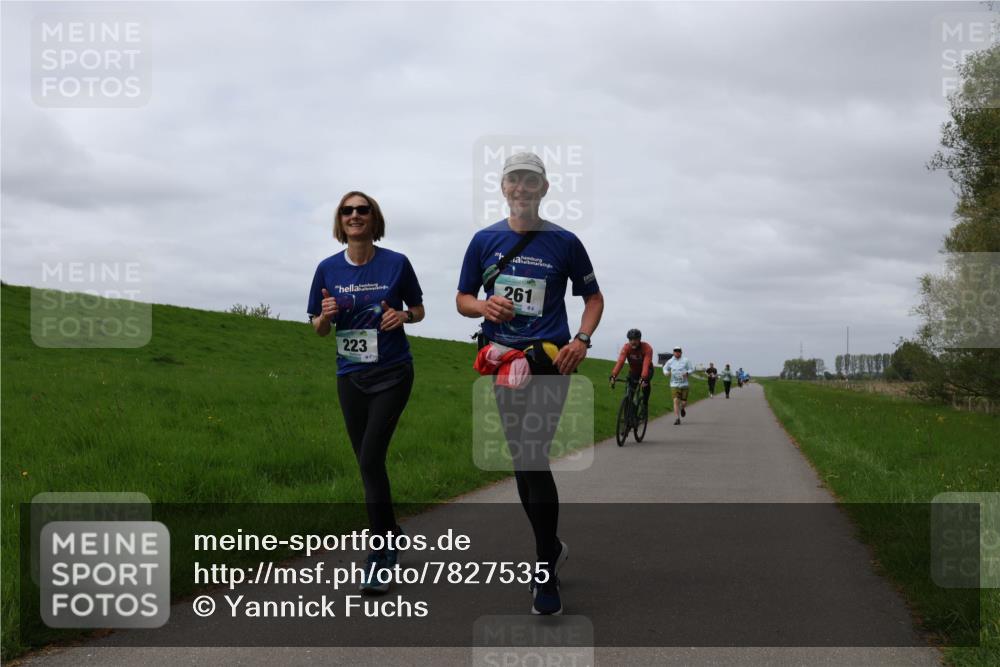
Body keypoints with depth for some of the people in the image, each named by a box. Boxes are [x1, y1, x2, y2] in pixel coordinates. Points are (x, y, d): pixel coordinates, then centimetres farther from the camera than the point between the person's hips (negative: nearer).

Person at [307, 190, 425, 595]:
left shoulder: (396, 264, -6)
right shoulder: (329, 269, 1)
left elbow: (418, 309, 7)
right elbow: (319, 329, 7)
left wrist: (403, 315, -15)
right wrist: (326, 315, -16)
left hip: (392, 373, -4)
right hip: (350, 377, 4)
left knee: (371, 459, -14)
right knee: (368, 462, 11)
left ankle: (379, 555, -5)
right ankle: (390, 535, 31)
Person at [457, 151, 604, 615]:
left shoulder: (564, 242, 2)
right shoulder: (485, 240, 9)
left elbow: (593, 297, 10)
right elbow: (462, 299, 13)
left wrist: (582, 339, -8)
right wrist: (485, 306, -10)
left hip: (549, 357, -4)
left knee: (532, 458, -16)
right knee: (522, 461, 9)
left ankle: (546, 573, -10)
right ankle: (551, 547, 29)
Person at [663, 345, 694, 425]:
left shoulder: (685, 360, 1)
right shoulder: (670, 361, 5)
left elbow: (691, 369, 4)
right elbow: (665, 368, 19)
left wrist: (687, 373, -17)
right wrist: (666, 372, -4)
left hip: (684, 384, 0)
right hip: (674, 385, 0)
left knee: (684, 402, 3)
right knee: (676, 401, -15)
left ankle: (682, 408, 41)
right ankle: (677, 419, -12)